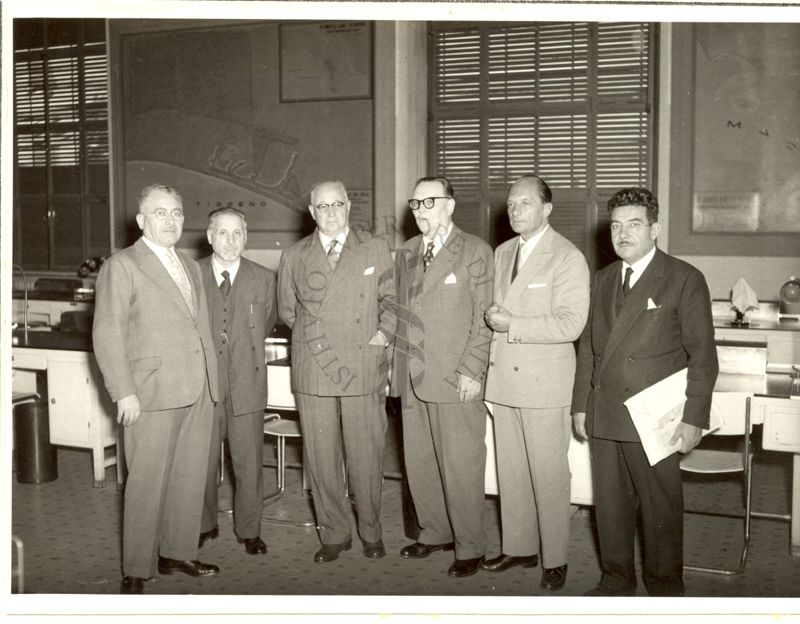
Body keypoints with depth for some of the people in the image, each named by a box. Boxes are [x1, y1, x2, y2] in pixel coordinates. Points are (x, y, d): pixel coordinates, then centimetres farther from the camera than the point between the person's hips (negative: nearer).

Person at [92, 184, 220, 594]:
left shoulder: (190, 267, 18)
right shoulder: (122, 266, -4)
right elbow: (107, 334, -9)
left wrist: (211, 382, 13)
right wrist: (124, 392, -15)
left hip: (198, 391, 7)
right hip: (153, 392, -7)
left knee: (189, 479, 13)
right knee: (147, 485, -1)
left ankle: (177, 553, 28)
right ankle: (135, 571, 11)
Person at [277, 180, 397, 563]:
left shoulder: (375, 249, 7)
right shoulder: (295, 256, 10)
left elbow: (392, 298, 11)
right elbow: (287, 309, 17)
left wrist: (384, 333, -2)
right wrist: (311, 336, 5)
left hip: (364, 367, -1)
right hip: (313, 369, 1)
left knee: (367, 454, 3)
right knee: (320, 457, 5)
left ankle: (371, 531, 21)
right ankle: (334, 534, 19)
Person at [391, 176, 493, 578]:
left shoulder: (475, 251, -3)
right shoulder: (406, 253, 15)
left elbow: (483, 318, -6)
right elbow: (400, 311, 16)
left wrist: (471, 371, -12)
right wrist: (396, 363, 9)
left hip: (456, 379, -6)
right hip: (412, 377, 6)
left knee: (460, 466, -1)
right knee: (418, 462, 11)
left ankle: (470, 547, 12)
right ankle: (434, 533, 27)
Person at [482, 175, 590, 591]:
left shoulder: (568, 258, -9)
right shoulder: (502, 253, 14)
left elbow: (570, 323, -17)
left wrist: (512, 325, -17)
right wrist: (493, 319, 1)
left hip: (544, 382, -6)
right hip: (504, 376, 7)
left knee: (548, 474, 0)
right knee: (510, 471, 13)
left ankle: (554, 560, 13)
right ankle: (519, 548, 26)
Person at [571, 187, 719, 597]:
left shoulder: (685, 279, -4)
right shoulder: (602, 281, 13)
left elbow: (702, 354, -6)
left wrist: (694, 418, -11)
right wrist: (581, 405, 11)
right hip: (603, 417, 5)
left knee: (661, 509, 6)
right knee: (610, 505, 13)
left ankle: (665, 589, 23)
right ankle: (616, 580, 30)